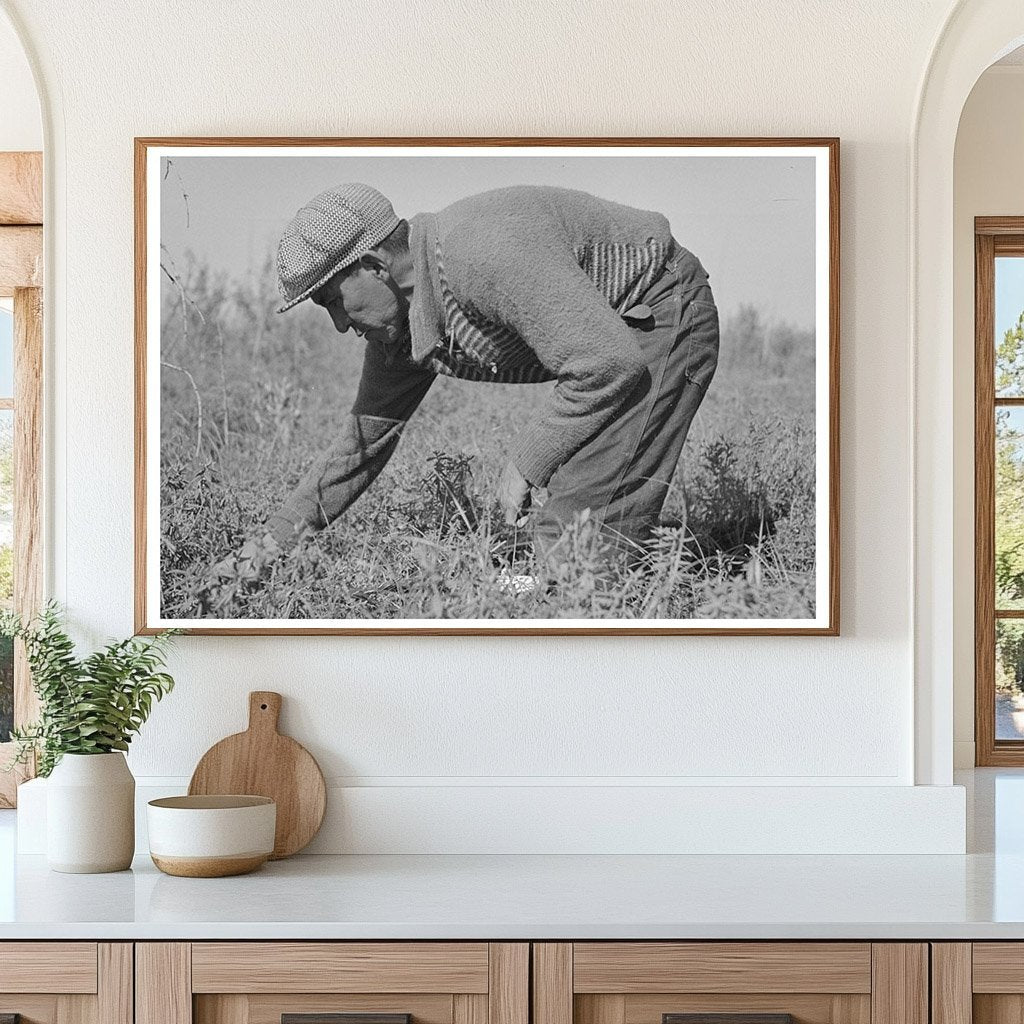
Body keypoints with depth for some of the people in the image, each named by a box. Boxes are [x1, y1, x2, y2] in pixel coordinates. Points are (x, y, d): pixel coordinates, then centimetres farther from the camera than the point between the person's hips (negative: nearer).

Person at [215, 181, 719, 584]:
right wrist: (269, 544, 7)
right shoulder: (396, 322, -2)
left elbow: (611, 364, -34)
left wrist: (525, 461, -23)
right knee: (559, 523, 5)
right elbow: (363, 440, 10)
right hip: (610, 334, 10)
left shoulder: (482, 253, -33)